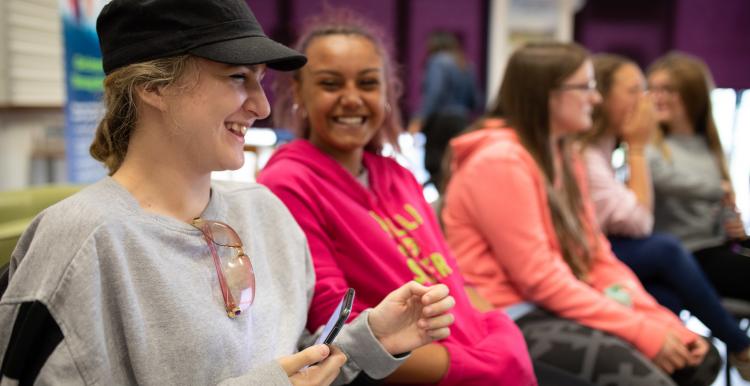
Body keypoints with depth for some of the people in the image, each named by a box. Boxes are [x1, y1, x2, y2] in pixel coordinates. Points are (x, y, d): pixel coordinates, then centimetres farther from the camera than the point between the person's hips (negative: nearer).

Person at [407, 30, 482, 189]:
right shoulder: (466, 65, 19)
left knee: (435, 167, -11)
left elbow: (434, 92, -17)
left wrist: (418, 120, -21)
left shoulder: (438, 62, -1)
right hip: (462, 122, 7)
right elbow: (476, 101, 20)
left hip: (441, 120, -7)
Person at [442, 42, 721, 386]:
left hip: (562, 306, 9)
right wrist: (643, 331, -19)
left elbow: (597, 256, 9)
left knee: (699, 358, -1)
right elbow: (540, 280, -20)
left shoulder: (563, 157, 12)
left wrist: (661, 320, -4)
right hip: (511, 319, -8)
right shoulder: (501, 162, -16)